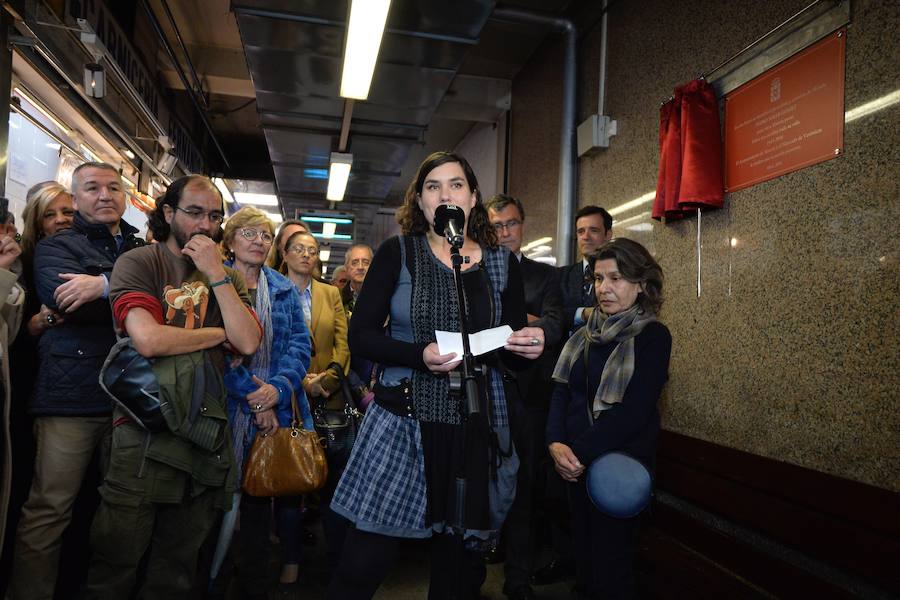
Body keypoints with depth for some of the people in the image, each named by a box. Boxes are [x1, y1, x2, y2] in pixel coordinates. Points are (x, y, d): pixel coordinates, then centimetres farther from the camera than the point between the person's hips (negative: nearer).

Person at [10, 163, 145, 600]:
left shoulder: (145, 250, 16)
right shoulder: (56, 246, 5)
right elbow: (67, 300, -16)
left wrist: (108, 284, -14)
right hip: (72, 396, -3)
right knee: (48, 509, 1)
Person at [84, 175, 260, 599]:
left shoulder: (229, 278, 10)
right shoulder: (138, 263, -3)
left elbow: (248, 342, -6)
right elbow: (148, 340, -19)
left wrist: (216, 274, -10)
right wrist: (219, 334, -5)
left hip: (207, 431, 4)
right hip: (145, 430, -4)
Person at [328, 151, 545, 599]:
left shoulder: (502, 264, 7)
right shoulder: (397, 253, 1)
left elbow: (514, 357, 12)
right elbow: (360, 336, -4)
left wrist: (529, 348, -11)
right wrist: (421, 355, -19)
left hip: (477, 428, 2)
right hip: (402, 422, -2)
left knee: (459, 563, 15)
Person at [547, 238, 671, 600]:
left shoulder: (653, 336, -10)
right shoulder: (585, 334, 8)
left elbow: (634, 410, -18)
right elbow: (561, 391, 4)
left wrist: (582, 453, -19)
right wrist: (556, 443, -12)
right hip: (576, 466, 5)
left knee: (609, 570, 6)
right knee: (582, 558, 17)